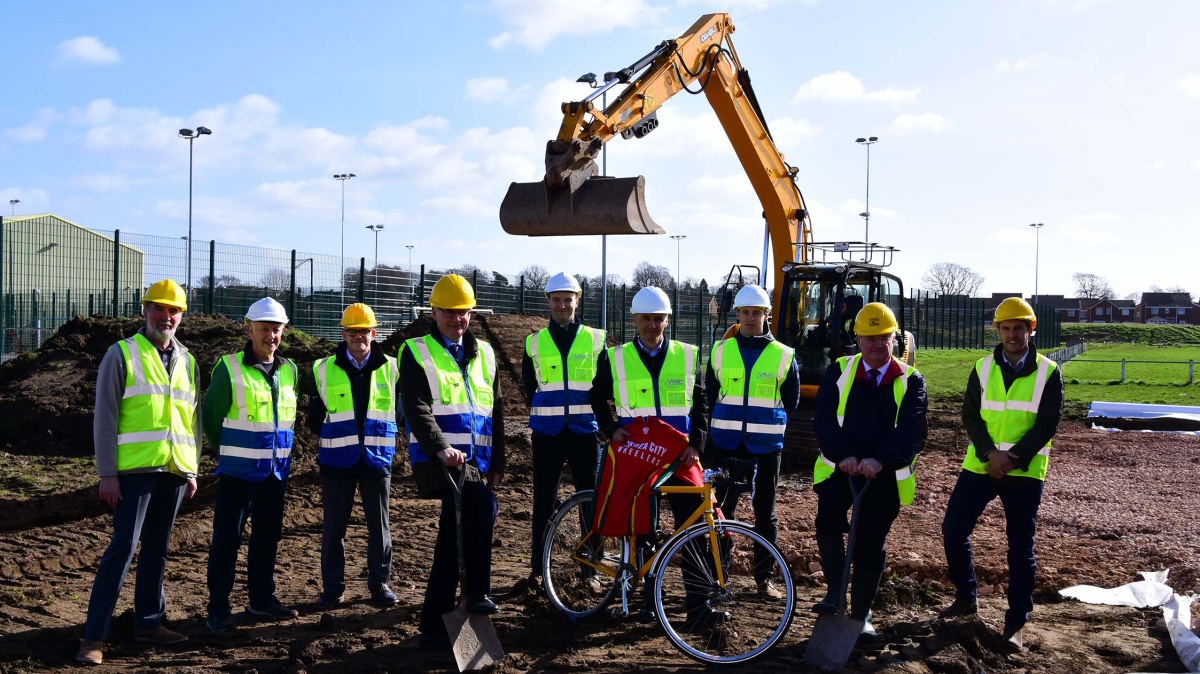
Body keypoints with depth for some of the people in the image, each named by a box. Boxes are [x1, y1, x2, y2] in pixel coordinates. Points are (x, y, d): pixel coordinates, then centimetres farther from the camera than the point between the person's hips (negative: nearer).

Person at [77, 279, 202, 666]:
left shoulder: (187, 362, 14)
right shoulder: (122, 355, -1)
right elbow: (105, 417, -5)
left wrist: (193, 470, 13)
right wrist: (107, 474, -10)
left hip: (174, 471, 5)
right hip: (135, 470, -5)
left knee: (157, 548, 10)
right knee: (123, 547, -8)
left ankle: (148, 622, 19)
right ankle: (94, 635, -2)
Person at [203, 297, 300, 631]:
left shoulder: (289, 370, 6)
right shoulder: (229, 368, -9)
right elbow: (211, 417, -1)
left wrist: (281, 451, 12)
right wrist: (228, 453, 6)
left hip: (276, 471, 5)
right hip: (238, 471, -5)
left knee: (268, 537, 13)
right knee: (226, 538, -1)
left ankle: (261, 598, 26)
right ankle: (218, 608, 7)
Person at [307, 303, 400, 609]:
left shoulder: (391, 369, 3)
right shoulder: (324, 369, 3)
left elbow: (401, 411, 12)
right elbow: (314, 418, 11)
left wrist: (381, 435, 7)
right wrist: (332, 437, 8)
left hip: (377, 457, 0)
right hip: (337, 460, 0)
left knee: (379, 525, 5)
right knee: (334, 526, 4)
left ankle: (379, 583, 17)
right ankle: (333, 587, 14)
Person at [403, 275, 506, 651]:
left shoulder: (484, 355, 19)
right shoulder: (416, 353, 2)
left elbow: (495, 412, 21)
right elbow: (417, 410, -12)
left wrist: (497, 461, 13)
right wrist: (441, 447, -27)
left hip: (476, 459, 6)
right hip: (439, 458, -6)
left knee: (452, 535, 6)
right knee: (483, 506, -28)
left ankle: (434, 626, 14)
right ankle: (477, 593, -15)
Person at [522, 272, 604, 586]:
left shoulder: (596, 339, 5)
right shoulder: (534, 343, 7)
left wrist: (594, 415, 4)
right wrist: (544, 412, 11)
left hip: (584, 431, 0)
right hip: (547, 433, 1)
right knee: (544, 501, 4)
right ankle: (537, 566, 12)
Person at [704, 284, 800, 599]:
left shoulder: (783, 355, 1)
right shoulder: (720, 350, 4)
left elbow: (792, 401, 10)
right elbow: (710, 394, 13)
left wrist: (768, 422, 7)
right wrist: (727, 422, 8)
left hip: (766, 445, -1)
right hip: (727, 443, 1)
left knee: (765, 514, 6)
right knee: (723, 509, 4)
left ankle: (764, 578, 15)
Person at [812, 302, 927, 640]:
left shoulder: (911, 380, 0)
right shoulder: (838, 372, 3)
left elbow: (912, 430, -13)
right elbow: (824, 418, -7)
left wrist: (881, 460, -29)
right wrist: (843, 455, -24)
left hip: (884, 475, 0)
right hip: (839, 468, 0)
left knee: (871, 546, 6)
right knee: (828, 523, -22)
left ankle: (861, 614, 21)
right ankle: (835, 590, -2)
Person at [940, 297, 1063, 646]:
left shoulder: (1048, 373, -1)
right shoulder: (983, 369, 5)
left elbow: (1047, 425, -7)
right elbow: (970, 415, 0)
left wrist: (1012, 460, -16)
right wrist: (990, 453, -16)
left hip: (1024, 472, -2)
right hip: (980, 465, 3)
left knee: (1021, 547, 2)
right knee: (953, 530, -1)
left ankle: (1016, 622, 13)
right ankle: (966, 598, 20)